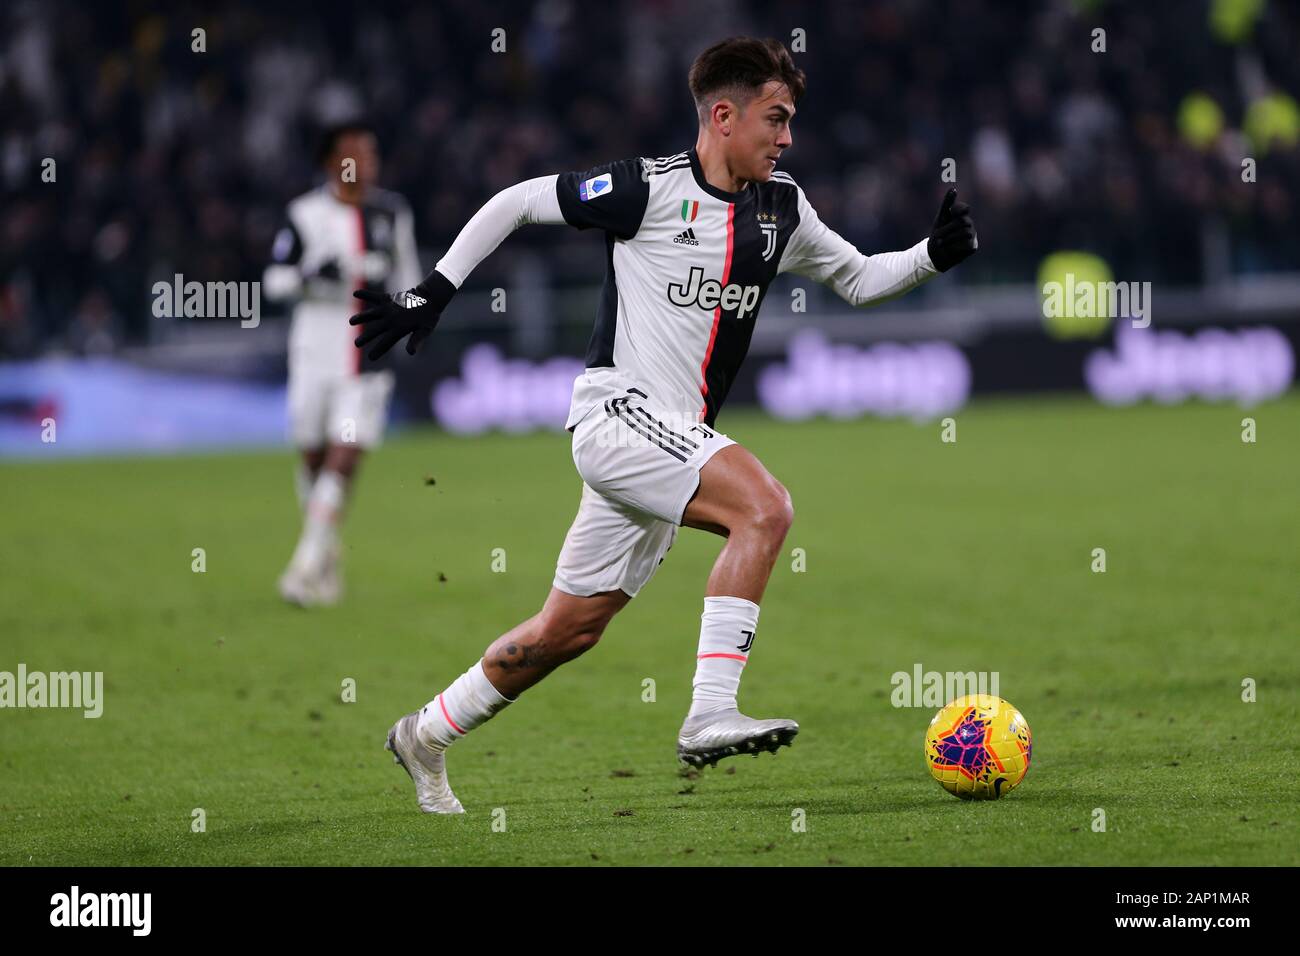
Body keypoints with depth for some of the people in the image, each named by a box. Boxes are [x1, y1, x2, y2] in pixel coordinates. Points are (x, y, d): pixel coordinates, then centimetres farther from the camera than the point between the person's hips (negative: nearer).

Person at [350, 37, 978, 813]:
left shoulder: (781, 208, 9)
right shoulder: (650, 189, -10)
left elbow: (858, 279, 23)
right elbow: (514, 203, 0)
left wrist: (933, 256, 5)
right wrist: (436, 291, -2)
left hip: (674, 440, 8)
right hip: (619, 413, -8)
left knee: (571, 629, 12)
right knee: (765, 507, -27)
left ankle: (427, 735, 29)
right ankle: (711, 717, -30)